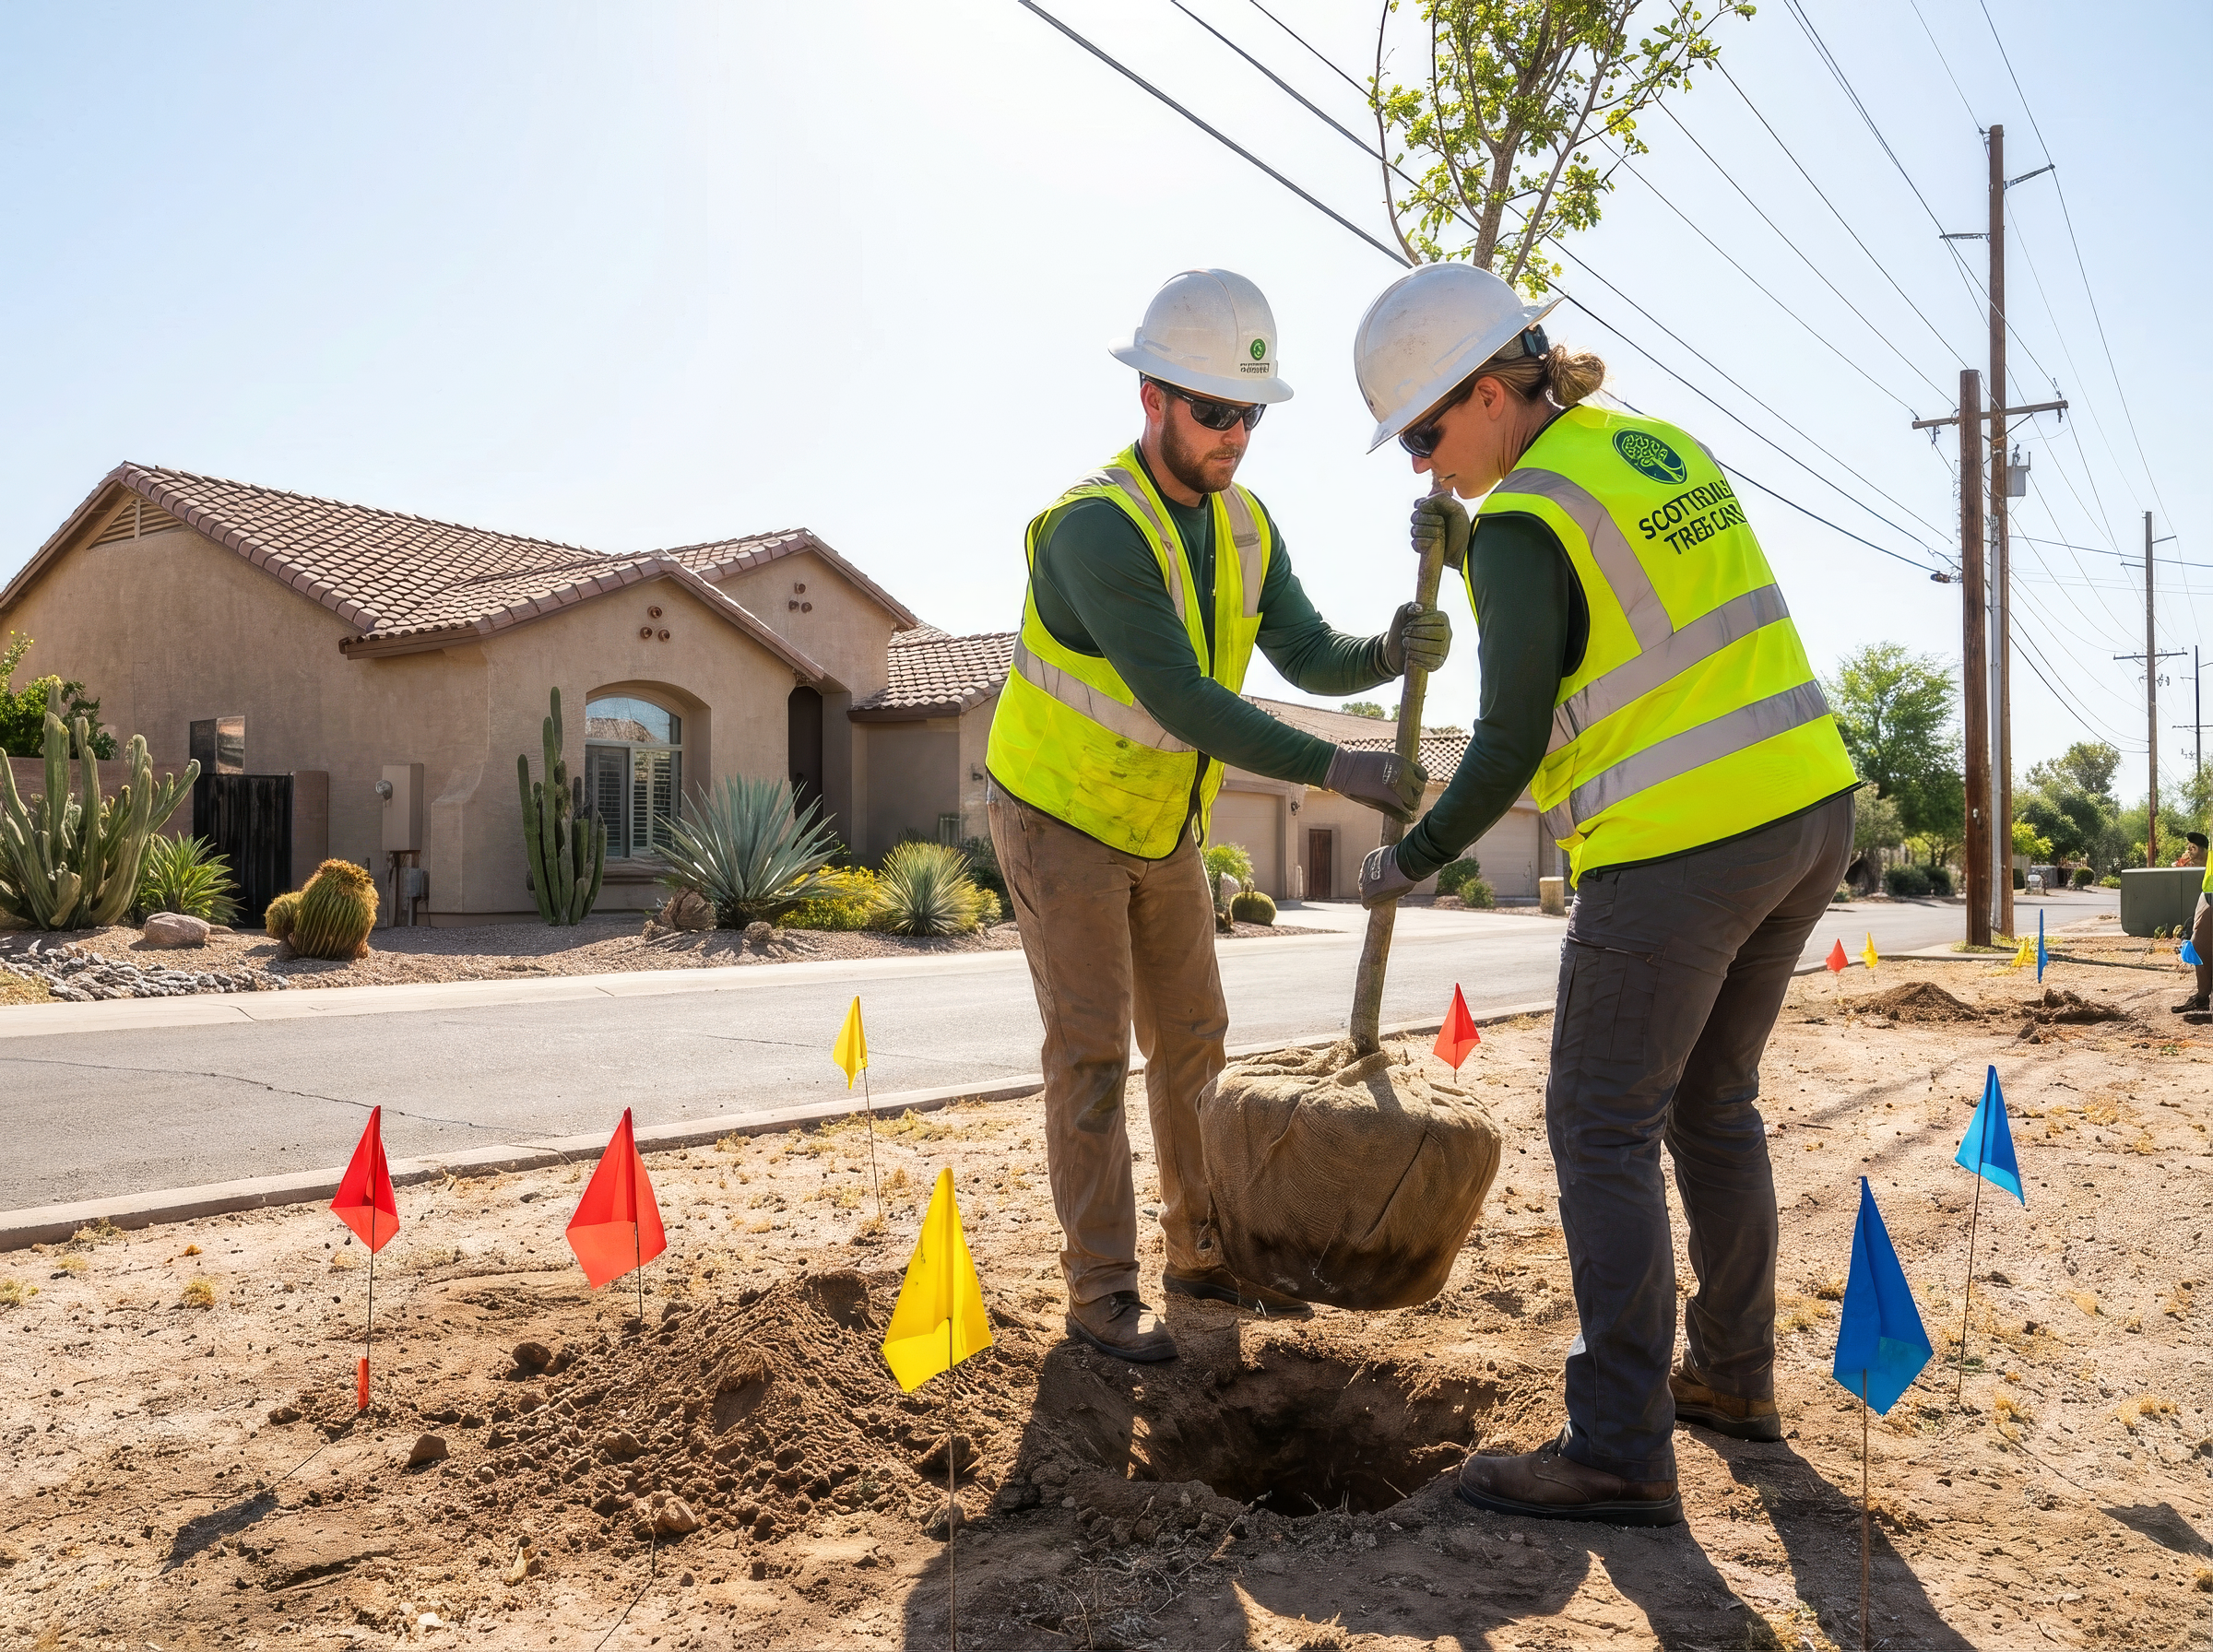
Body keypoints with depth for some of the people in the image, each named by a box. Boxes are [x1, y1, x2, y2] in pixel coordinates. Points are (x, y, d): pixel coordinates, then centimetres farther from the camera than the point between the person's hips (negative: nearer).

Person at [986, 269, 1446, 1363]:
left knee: (1193, 1040, 11)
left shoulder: (1244, 526, -2)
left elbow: (1310, 658, -10)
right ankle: (1101, 1293, 3)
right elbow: (1181, 698, -34)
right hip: (1060, 820, -7)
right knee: (1093, 1052, -6)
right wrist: (1331, 769, -38)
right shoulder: (1095, 525, -28)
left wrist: (1393, 651, -32)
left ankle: (1202, 1251, 24)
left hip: (1162, 826, 8)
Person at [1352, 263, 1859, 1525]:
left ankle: (1622, 1453, 3)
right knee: (1713, 1104, 20)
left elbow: (1512, 746, -13)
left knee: (1603, 1129, 0)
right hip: (1808, 808, 9)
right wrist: (1468, 551, 19)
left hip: (1678, 850, -9)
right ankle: (1735, 1378, 33)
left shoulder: (1522, 523, -12)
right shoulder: (1661, 448, 13)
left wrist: (1415, 861, 1)